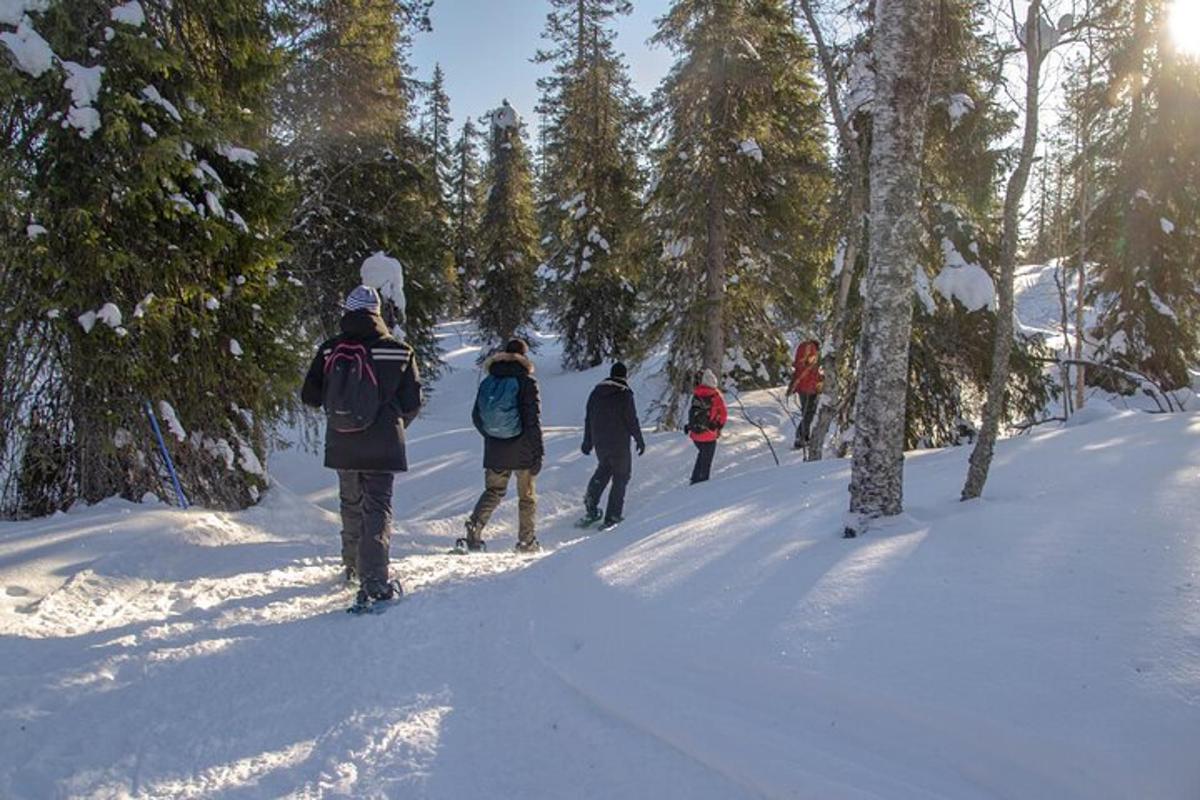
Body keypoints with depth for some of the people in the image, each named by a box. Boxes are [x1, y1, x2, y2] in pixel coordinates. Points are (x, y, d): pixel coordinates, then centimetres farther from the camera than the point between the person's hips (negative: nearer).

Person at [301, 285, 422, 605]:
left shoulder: (329, 351, -2)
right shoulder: (399, 351, -6)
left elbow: (310, 396, 4)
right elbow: (412, 403, -1)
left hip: (341, 446, 3)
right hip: (381, 447, -3)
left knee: (351, 504, 21)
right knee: (377, 508, -1)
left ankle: (353, 565, 37)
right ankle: (373, 582, -14)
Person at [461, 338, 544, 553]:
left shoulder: (488, 382, 5)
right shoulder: (526, 381, -9)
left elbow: (476, 417, 9)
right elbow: (533, 420, -13)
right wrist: (538, 451, -9)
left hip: (495, 451, 4)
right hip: (522, 451, -3)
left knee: (493, 492, 13)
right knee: (527, 495, 11)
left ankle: (473, 531, -6)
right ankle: (526, 540, 15)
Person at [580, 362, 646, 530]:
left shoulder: (596, 392, 5)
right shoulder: (625, 394, -12)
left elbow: (589, 419, 10)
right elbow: (632, 420, -11)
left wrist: (587, 442, 18)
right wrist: (640, 440, 1)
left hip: (600, 442, 5)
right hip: (619, 444, -5)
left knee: (604, 469, 26)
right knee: (620, 477, 7)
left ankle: (591, 506, 11)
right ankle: (611, 518, 4)